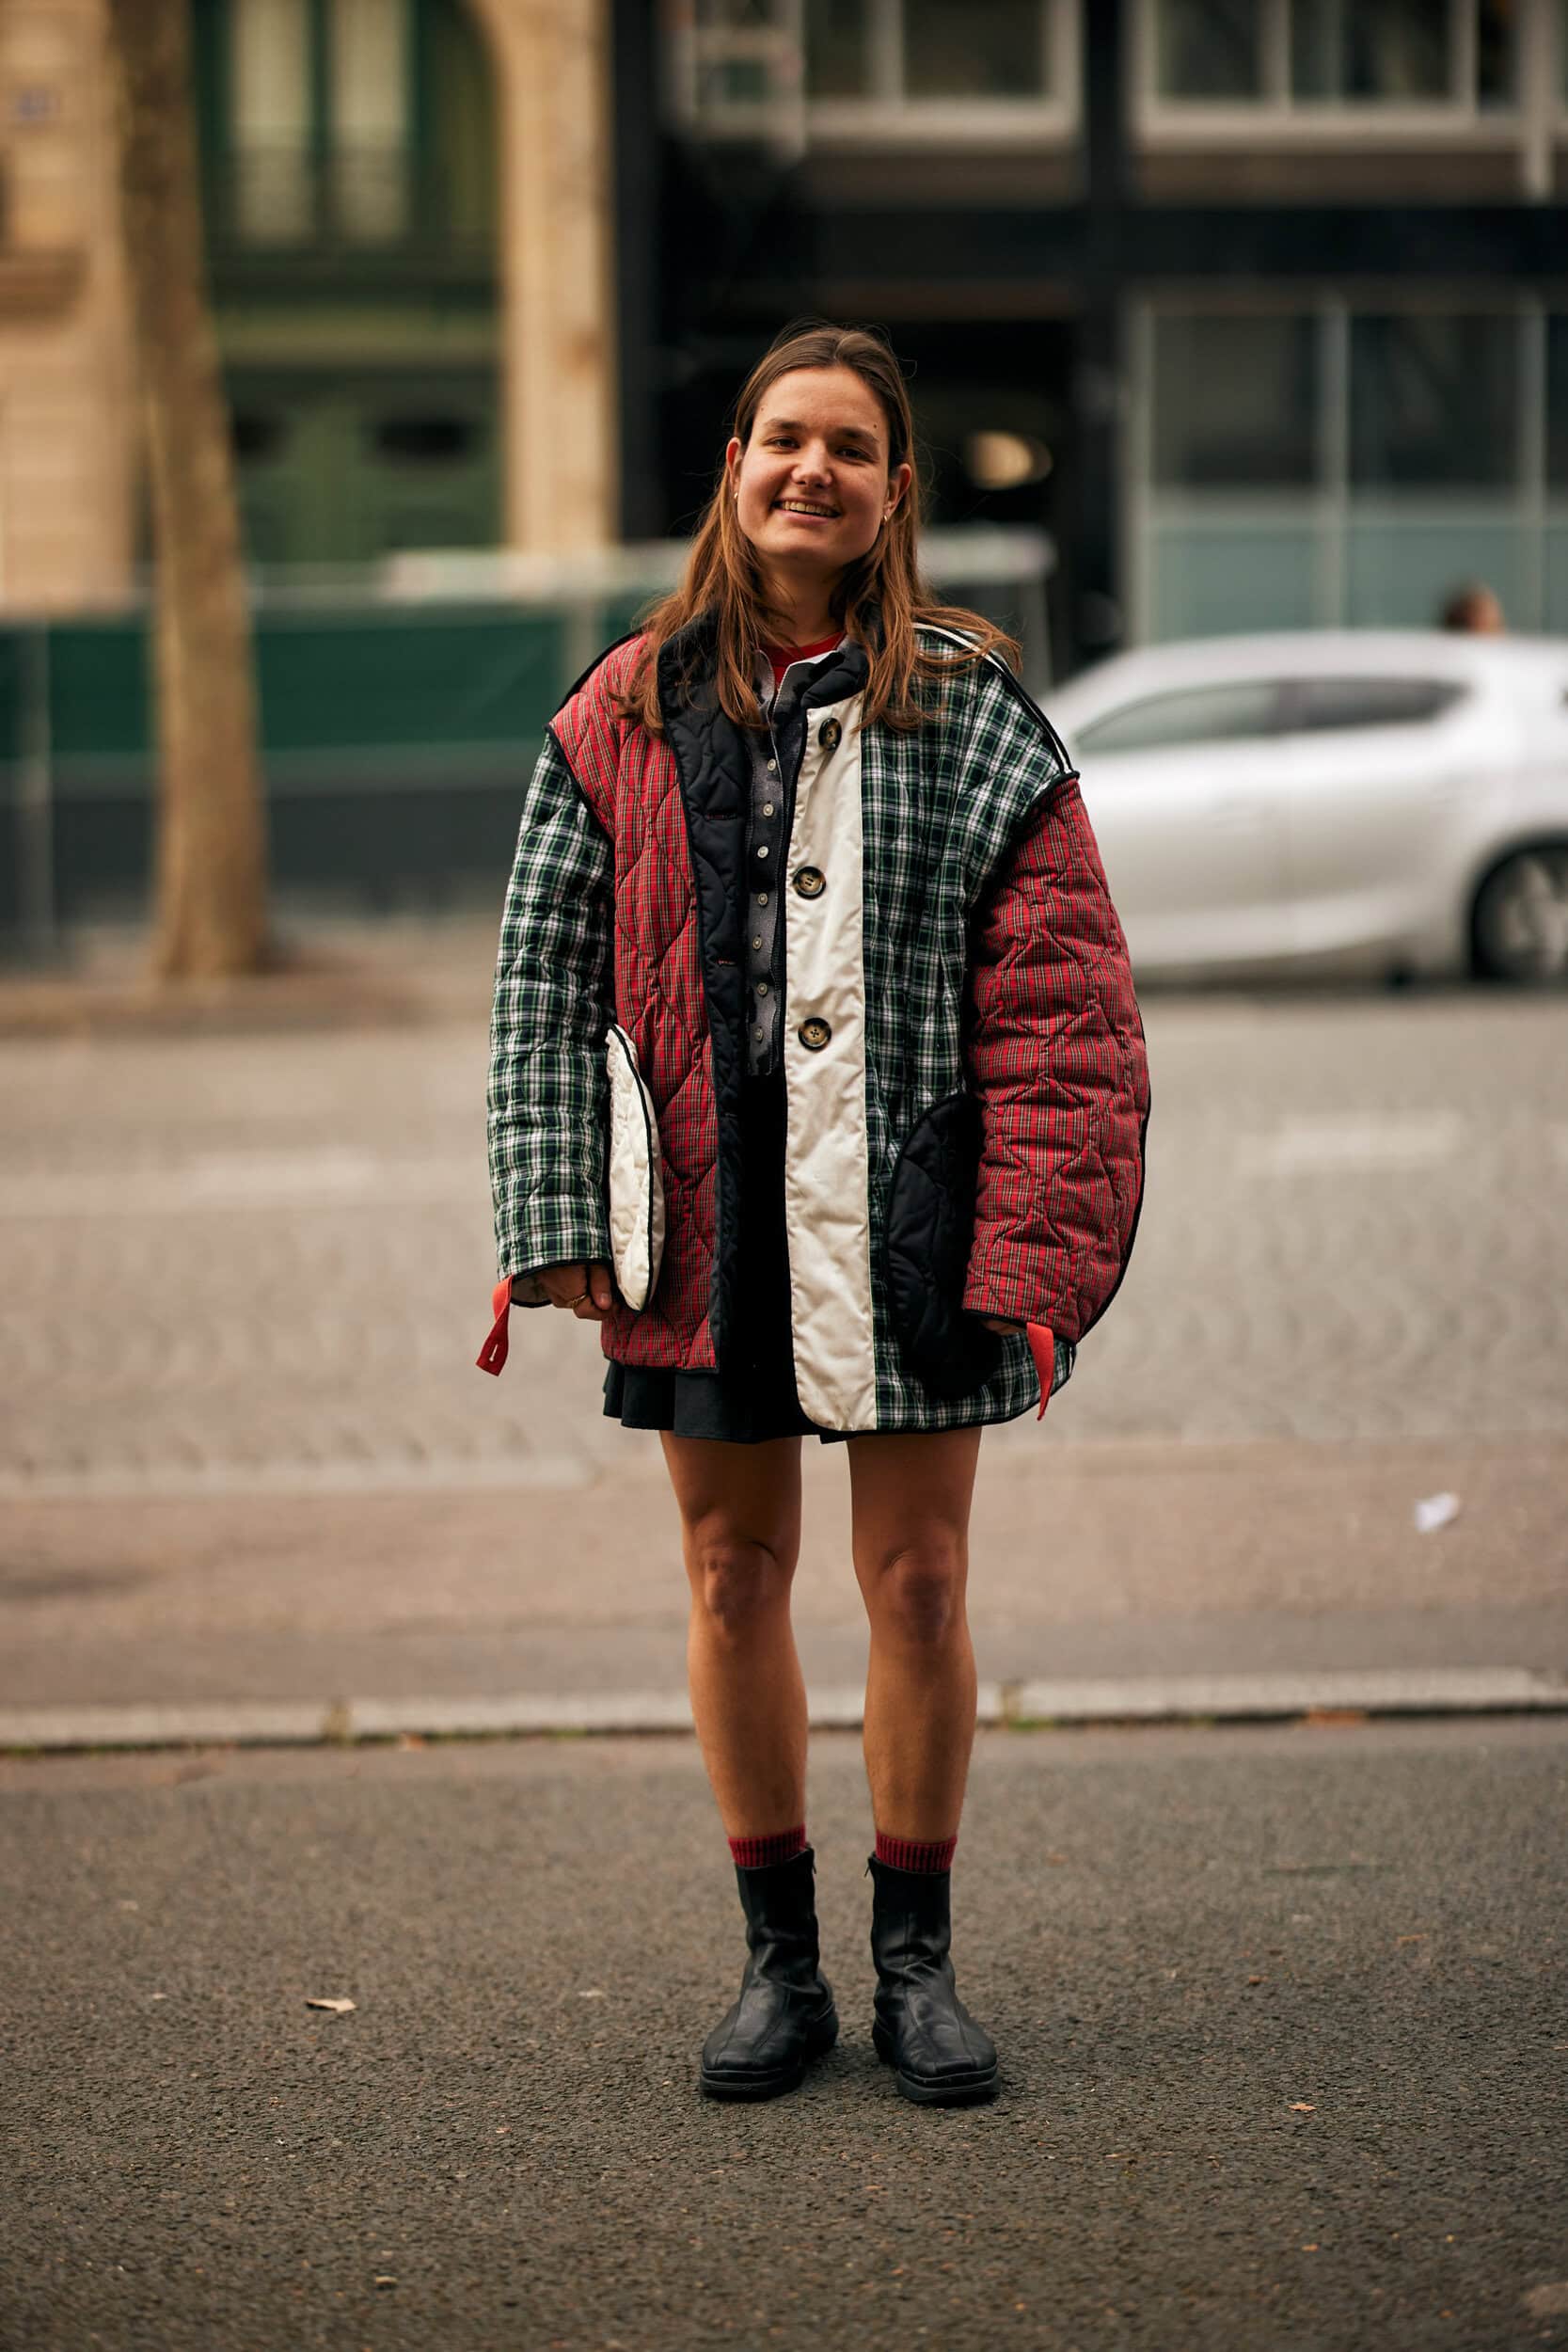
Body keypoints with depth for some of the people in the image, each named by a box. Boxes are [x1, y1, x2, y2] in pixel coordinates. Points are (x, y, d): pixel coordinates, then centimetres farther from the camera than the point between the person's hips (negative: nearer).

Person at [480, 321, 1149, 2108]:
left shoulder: (968, 712, 0)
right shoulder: (626, 714, 4)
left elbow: (1057, 990, -4)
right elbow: (547, 975, 5)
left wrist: (1033, 1243, -12)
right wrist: (558, 1223, -4)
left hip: (902, 1215, -2)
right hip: (704, 1219, 2)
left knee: (918, 1580, 4)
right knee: (733, 1575, 9)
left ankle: (916, 1957, 20)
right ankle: (779, 1958, 23)